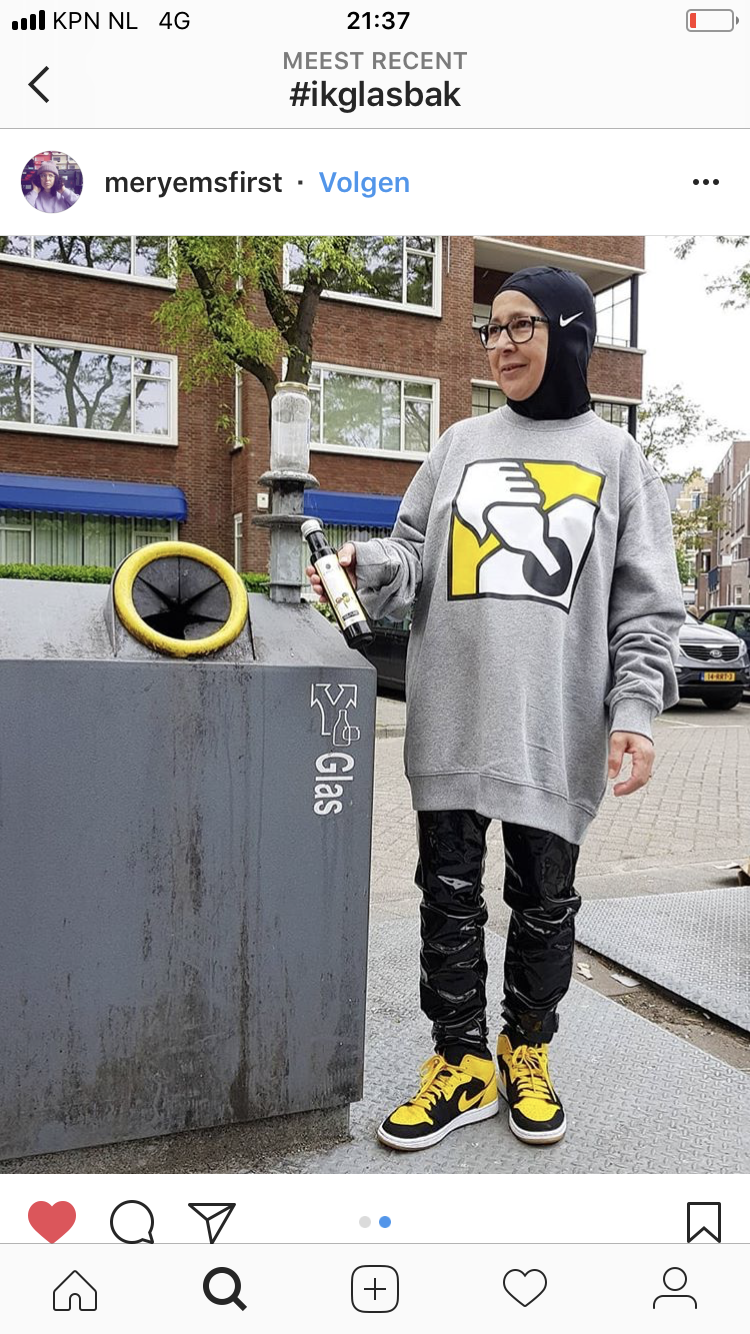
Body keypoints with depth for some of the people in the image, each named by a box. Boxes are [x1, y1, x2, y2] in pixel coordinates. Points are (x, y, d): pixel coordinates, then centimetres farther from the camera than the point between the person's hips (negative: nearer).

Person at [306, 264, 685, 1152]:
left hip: (557, 725, -1)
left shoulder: (616, 457, 8)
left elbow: (648, 603, 3)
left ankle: (527, 1047, 33)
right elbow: (415, 560, 11)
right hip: (451, 717, 2)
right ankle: (462, 1062, 25)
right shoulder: (461, 444, 13)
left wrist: (636, 711, -8)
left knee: (544, 899, 10)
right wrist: (365, 564, -11)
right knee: (450, 894, 8)